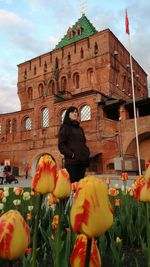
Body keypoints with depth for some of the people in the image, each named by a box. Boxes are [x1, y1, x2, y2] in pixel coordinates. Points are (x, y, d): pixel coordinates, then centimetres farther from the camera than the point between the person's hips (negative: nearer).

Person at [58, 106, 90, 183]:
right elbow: (61, 145, -4)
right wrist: (71, 154, -15)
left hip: (82, 160, 6)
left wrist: (87, 153, 7)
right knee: (72, 183, -9)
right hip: (71, 161, -5)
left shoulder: (80, 128, 22)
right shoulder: (65, 127, 4)